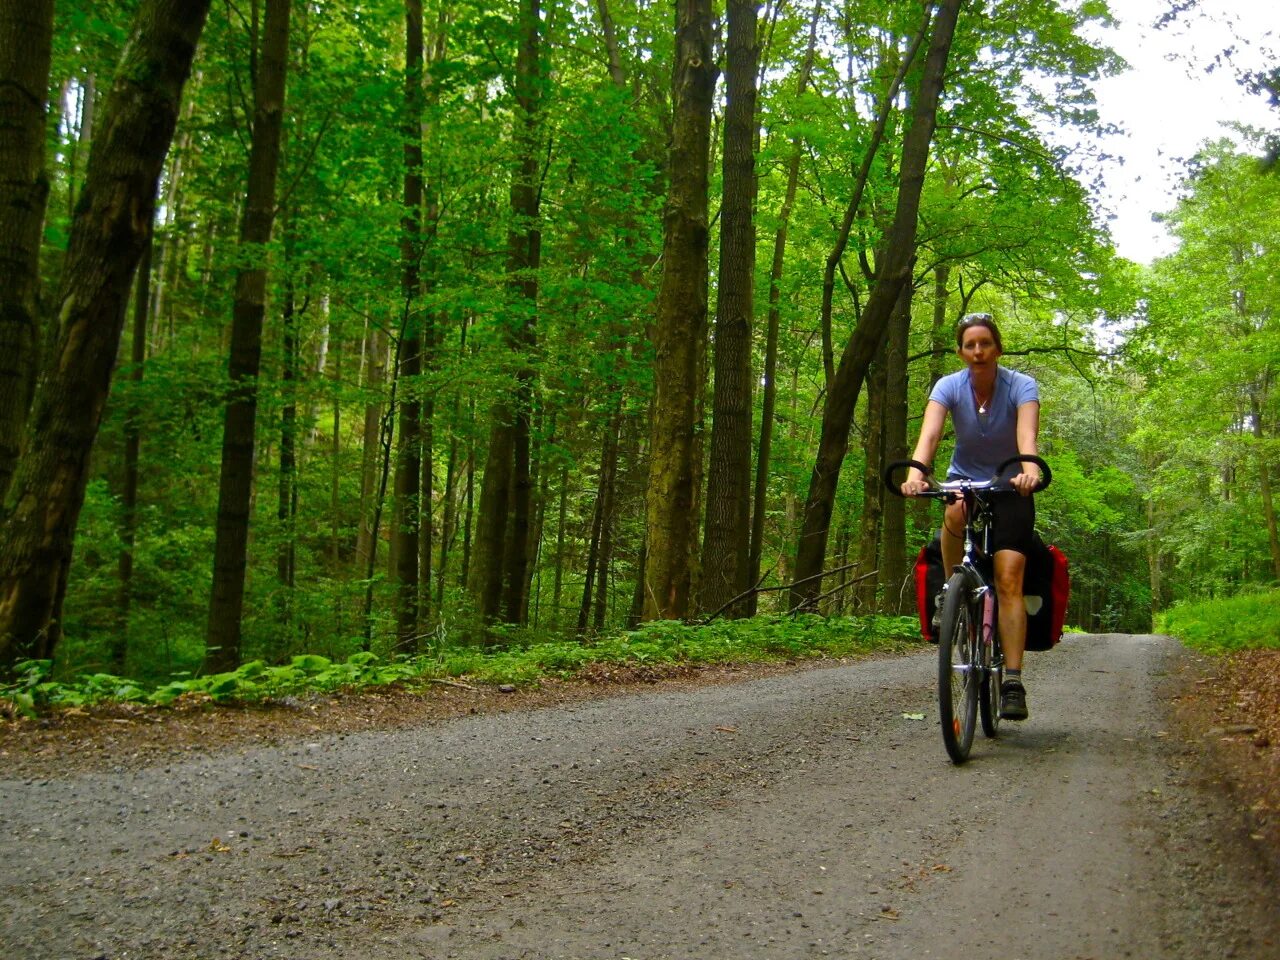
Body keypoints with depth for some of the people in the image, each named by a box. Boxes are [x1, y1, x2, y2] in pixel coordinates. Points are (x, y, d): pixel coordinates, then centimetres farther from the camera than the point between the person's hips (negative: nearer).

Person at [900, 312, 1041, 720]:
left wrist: (1030, 469, -56)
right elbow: (929, 433, -29)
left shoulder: (1021, 386, -16)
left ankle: (1013, 682, -18)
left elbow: (1027, 432, -34)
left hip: (1010, 489, -1)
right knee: (956, 511, -37)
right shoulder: (949, 387, -12)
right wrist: (915, 472, -49)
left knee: (1009, 579, -18)